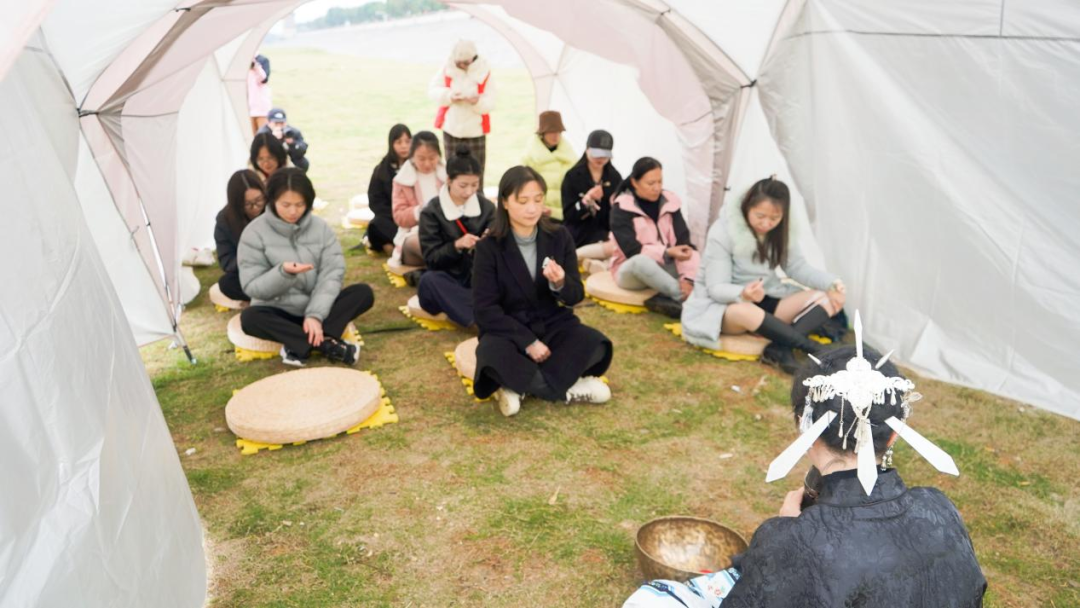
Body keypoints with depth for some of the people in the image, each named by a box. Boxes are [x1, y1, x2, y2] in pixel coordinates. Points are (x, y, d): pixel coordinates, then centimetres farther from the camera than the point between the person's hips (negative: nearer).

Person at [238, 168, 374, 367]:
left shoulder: (320, 227, -2)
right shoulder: (254, 233, -8)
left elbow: (332, 275, -9)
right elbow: (252, 287, -10)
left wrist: (315, 314, -23)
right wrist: (283, 273, -29)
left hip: (316, 308, 2)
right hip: (278, 313, -2)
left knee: (363, 292, -20)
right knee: (249, 317, -34)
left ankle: (299, 346, -28)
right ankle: (326, 343, -30)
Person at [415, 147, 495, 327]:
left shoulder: (487, 207, 2)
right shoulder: (432, 211, -6)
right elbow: (430, 258, -9)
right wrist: (456, 245, -25)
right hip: (449, 278, -1)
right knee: (428, 281, -37)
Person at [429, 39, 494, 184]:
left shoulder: (484, 73, -7)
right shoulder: (447, 69, -3)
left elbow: (490, 104, -9)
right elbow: (432, 90, -3)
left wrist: (478, 101, -32)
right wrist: (449, 95, -22)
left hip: (475, 130, -1)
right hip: (451, 129, 2)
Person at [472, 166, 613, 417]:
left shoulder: (559, 237, -2)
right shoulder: (489, 247, -10)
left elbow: (576, 296, -2)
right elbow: (485, 310, -13)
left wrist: (560, 283, -27)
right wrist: (527, 342, -22)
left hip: (553, 325, 3)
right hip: (509, 330, -2)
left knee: (595, 343, -27)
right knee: (492, 354, -36)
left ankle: (518, 386, -21)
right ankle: (567, 389, -19)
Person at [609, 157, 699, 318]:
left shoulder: (670, 201, -3)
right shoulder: (621, 208, -14)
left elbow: (684, 242, -11)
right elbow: (631, 250, -21)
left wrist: (688, 277, -26)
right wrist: (668, 252, -30)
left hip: (665, 266, 4)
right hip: (631, 270, -4)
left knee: (699, 264, -23)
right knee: (642, 261, -40)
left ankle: (667, 298, -36)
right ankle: (688, 297, -34)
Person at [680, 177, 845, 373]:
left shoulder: (783, 231, -2)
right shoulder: (723, 231, -18)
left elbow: (797, 267, 1)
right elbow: (716, 288, -20)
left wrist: (830, 282, -17)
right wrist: (743, 294, -42)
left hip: (767, 301, 6)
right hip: (725, 304, -6)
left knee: (831, 298, -14)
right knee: (744, 311, -43)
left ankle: (780, 349, -34)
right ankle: (813, 348, -29)